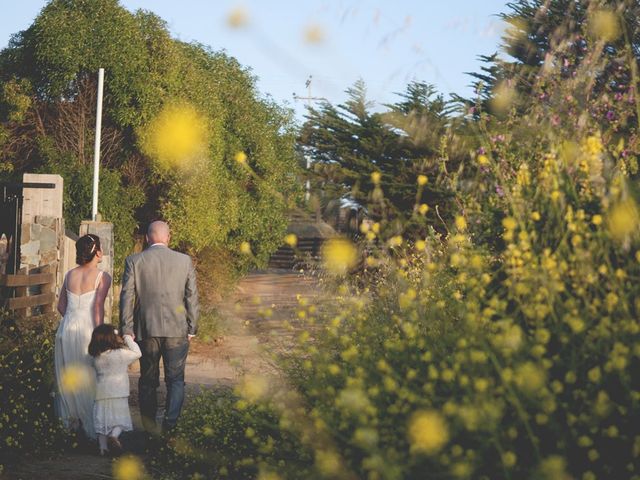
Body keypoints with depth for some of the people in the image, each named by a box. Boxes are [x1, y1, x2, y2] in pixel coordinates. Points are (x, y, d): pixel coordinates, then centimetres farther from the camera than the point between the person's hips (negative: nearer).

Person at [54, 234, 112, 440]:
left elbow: (61, 306, 13)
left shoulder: (69, 275, 9)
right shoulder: (102, 277, -8)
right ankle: (92, 425, 6)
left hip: (67, 329, 6)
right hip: (87, 330, -6)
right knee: (90, 378, 3)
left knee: (69, 376, 16)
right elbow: (98, 307, -15)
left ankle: (71, 419, 27)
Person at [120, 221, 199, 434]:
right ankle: (170, 424, -2)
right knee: (175, 379, 9)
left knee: (148, 380, 13)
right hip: (177, 330, 0)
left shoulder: (134, 261, -2)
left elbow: (126, 297, -3)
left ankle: (149, 427, 18)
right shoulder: (184, 261, -1)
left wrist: (127, 330, 1)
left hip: (146, 330, 1)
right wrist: (191, 328, 9)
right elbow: (192, 297, 1)